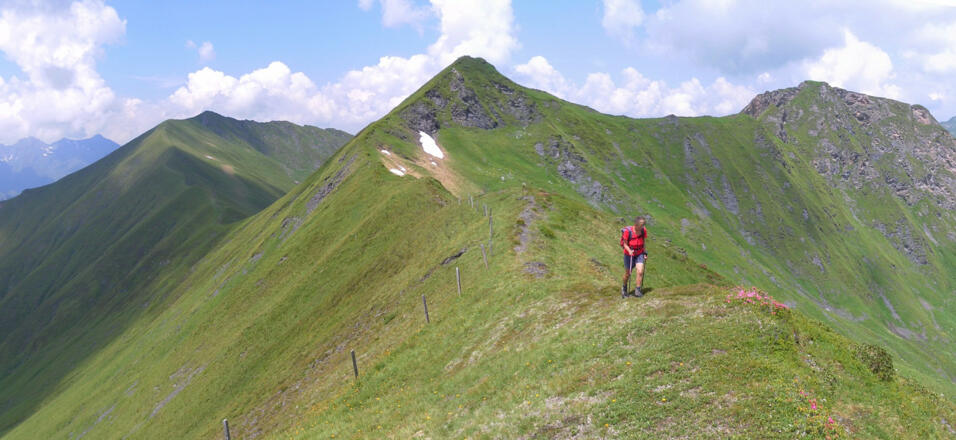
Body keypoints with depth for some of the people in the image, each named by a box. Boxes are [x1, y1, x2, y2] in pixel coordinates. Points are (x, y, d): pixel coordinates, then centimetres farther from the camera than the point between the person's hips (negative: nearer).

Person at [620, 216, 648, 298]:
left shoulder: (644, 230, -11)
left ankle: (637, 290, -5)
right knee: (628, 274, 11)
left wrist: (644, 253, 6)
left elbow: (643, 242, 5)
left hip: (639, 254, 2)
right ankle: (624, 287, 40)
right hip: (629, 254, -2)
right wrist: (629, 251, -31)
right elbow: (625, 244, -14)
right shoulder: (628, 231, -23)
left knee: (640, 271, -16)